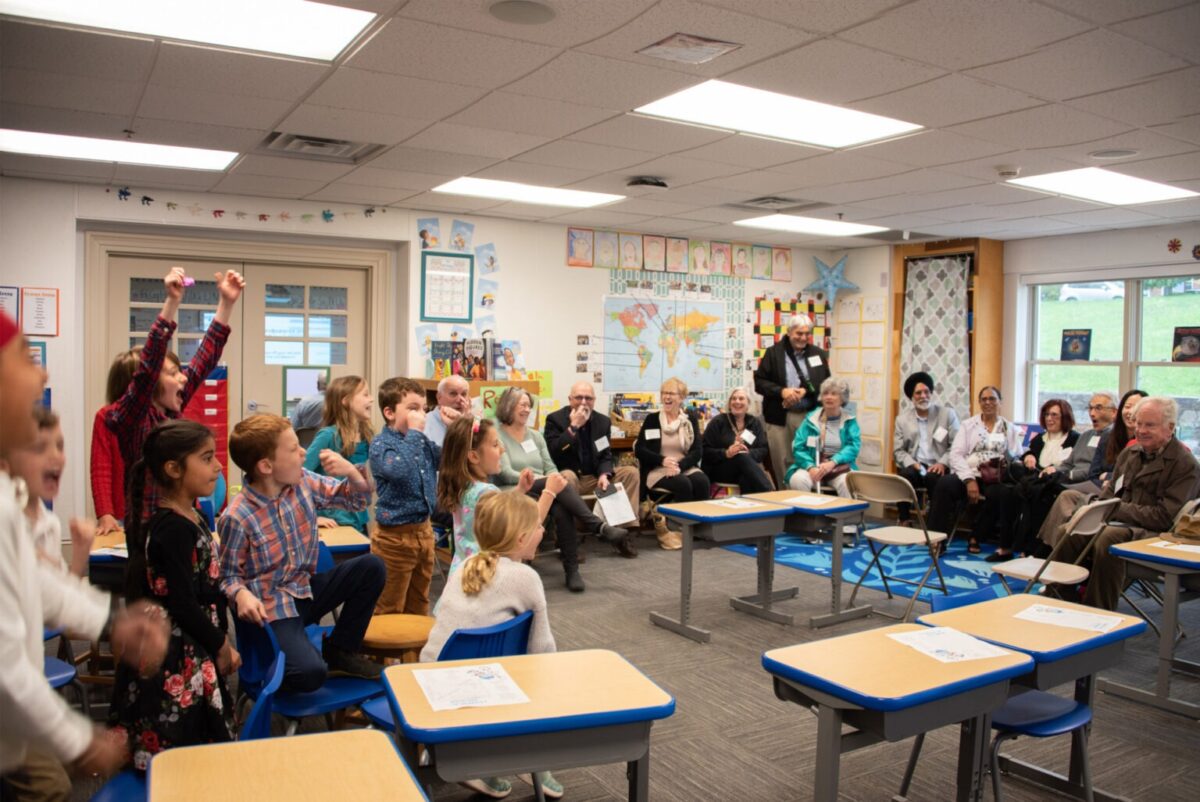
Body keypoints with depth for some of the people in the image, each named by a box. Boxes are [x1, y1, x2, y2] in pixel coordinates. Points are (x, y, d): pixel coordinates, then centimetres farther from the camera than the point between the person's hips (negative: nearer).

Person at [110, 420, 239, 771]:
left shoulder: (190, 518, 7)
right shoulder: (173, 529, -21)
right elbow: (183, 605, -21)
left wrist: (220, 642, 9)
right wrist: (222, 647, -9)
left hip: (196, 655, 9)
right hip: (176, 663, -9)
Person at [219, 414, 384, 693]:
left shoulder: (304, 482, -4)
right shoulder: (237, 518, -19)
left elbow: (358, 499, 5)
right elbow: (229, 575, -8)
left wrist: (351, 471, -16)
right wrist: (241, 594, -30)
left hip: (308, 589, 7)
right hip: (272, 607, -7)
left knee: (371, 566, -10)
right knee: (310, 673, -29)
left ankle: (339, 652, 7)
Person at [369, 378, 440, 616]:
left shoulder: (423, 442, 7)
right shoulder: (380, 444, -13)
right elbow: (399, 470, -31)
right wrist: (414, 432, -23)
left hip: (423, 531, 7)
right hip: (395, 537, -7)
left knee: (418, 607, 20)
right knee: (389, 612, 6)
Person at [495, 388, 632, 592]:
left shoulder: (535, 435, 20)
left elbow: (550, 467, 14)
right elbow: (505, 473, -10)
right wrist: (537, 479, -23)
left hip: (544, 490, 5)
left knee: (562, 510, -33)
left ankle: (572, 570, -31)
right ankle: (601, 528, -35)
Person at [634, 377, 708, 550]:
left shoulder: (691, 419, 10)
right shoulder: (652, 418, 6)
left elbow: (698, 451, 2)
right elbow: (639, 449, -1)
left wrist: (679, 466, -17)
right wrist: (663, 460, -17)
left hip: (685, 467, 2)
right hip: (657, 469, -2)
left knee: (702, 481, -30)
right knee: (683, 484, -32)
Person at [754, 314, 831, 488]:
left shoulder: (818, 354, 11)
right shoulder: (773, 353, 4)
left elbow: (827, 384, 8)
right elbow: (759, 382, 1)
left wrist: (805, 391, -9)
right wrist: (781, 391, -14)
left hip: (809, 416, 1)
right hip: (780, 417, -1)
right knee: (782, 462, 1)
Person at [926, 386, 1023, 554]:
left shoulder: (1010, 429, 18)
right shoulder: (968, 425, 15)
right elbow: (956, 454, 2)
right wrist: (969, 480, -13)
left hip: (995, 479, 0)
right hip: (968, 475, 0)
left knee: (999, 493, -35)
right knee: (944, 485, -31)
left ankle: (976, 538, -14)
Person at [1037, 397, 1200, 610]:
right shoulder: (1130, 453, 17)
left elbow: (1166, 516, -14)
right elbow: (1110, 493, 21)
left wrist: (1118, 509, -16)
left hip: (1154, 533, -7)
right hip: (1119, 522, 7)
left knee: (1109, 537, -37)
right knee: (1066, 531, -19)